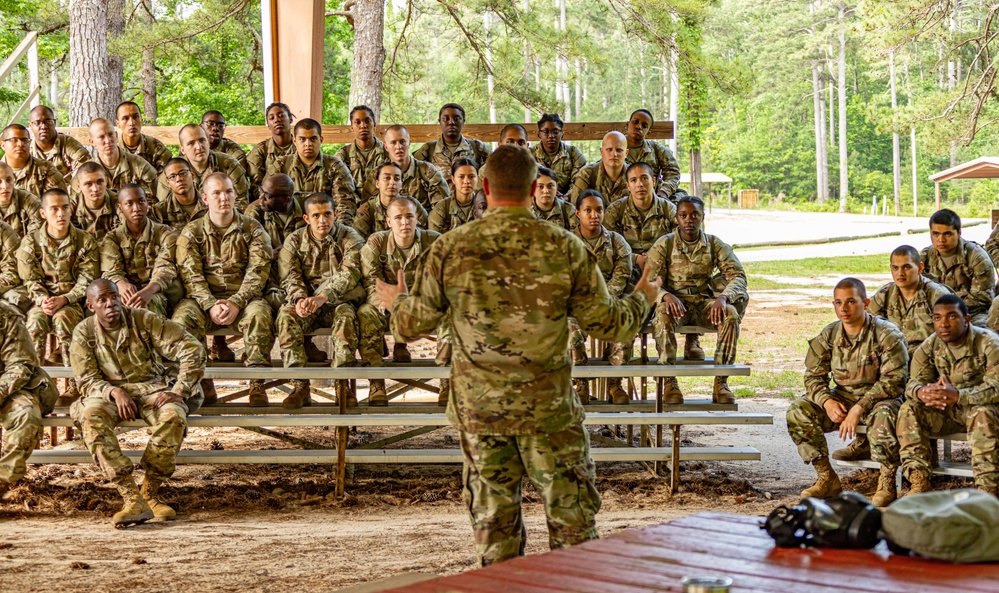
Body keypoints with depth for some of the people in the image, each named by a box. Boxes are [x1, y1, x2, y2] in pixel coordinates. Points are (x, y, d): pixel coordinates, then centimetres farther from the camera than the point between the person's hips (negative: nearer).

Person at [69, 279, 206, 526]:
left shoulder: (144, 320, -7)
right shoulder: (83, 333, -1)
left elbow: (192, 348, -10)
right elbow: (87, 380, -3)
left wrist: (178, 391, -19)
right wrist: (115, 392, -24)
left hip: (153, 389, -1)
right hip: (110, 392, 1)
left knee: (173, 415, -35)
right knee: (90, 415, -35)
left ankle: (150, 493, -19)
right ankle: (131, 498, -40)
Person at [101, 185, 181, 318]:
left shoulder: (166, 235, 7)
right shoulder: (112, 239, 14)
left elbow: (165, 269, -10)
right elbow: (110, 271, -3)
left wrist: (150, 290, -34)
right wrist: (121, 284, -31)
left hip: (159, 293, -1)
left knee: (147, 304, -37)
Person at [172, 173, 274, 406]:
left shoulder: (252, 229, 8)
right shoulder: (191, 233, 10)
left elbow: (257, 272, -3)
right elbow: (191, 276, -2)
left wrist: (236, 302, -20)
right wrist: (211, 305, -20)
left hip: (243, 298, -1)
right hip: (204, 299, 1)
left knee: (259, 314, -34)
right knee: (182, 317, -31)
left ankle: (257, 385, -28)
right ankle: (202, 384, -20)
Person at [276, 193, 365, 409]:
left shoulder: (349, 238, 2)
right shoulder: (294, 241, 10)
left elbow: (349, 274, -14)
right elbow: (289, 277, -2)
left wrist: (322, 297, -31)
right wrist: (299, 299, -26)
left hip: (339, 300, -2)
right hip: (305, 302, 2)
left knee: (346, 315, -36)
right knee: (286, 315, -30)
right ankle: (300, 387, -31)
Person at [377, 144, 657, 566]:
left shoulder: (449, 250, -5)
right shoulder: (565, 248, -7)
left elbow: (411, 326, 2)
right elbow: (608, 325, -2)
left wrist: (396, 302, 25)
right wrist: (641, 299, 20)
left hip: (477, 407, 2)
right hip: (547, 406, -1)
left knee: (492, 515, 12)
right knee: (571, 514, 9)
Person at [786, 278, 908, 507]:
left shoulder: (887, 334, -14)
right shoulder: (828, 336, 1)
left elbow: (893, 380, -21)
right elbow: (813, 376, 3)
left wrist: (859, 408, -28)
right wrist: (827, 402, -19)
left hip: (879, 399, -5)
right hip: (842, 398, 5)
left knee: (883, 415, -40)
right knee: (797, 410, -17)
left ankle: (887, 483, -21)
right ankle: (827, 478, -8)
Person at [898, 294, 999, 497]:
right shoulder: (929, 347, -2)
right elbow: (914, 383, -9)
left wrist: (958, 396, -44)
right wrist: (921, 392, -37)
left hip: (980, 407, -5)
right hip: (947, 412, 5)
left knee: (982, 414, -38)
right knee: (909, 409, -19)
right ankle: (920, 484, -24)